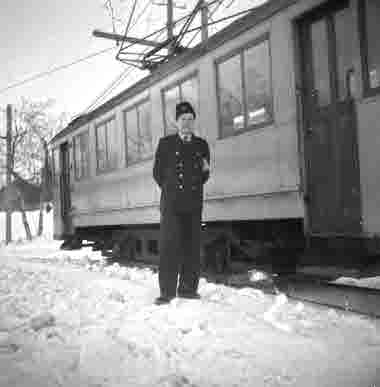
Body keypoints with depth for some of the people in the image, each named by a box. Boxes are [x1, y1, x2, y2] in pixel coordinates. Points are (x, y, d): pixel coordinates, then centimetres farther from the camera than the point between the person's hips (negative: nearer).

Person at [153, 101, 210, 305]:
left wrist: (205, 170, -4)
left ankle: (188, 288, 13)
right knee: (169, 246, -6)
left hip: (194, 203, 3)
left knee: (192, 246, 3)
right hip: (171, 203, -3)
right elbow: (157, 172, 9)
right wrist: (170, 189, 6)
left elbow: (204, 175, 17)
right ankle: (167, 291, -2)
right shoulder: (165, 143, 7)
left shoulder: (201, 145, 13)